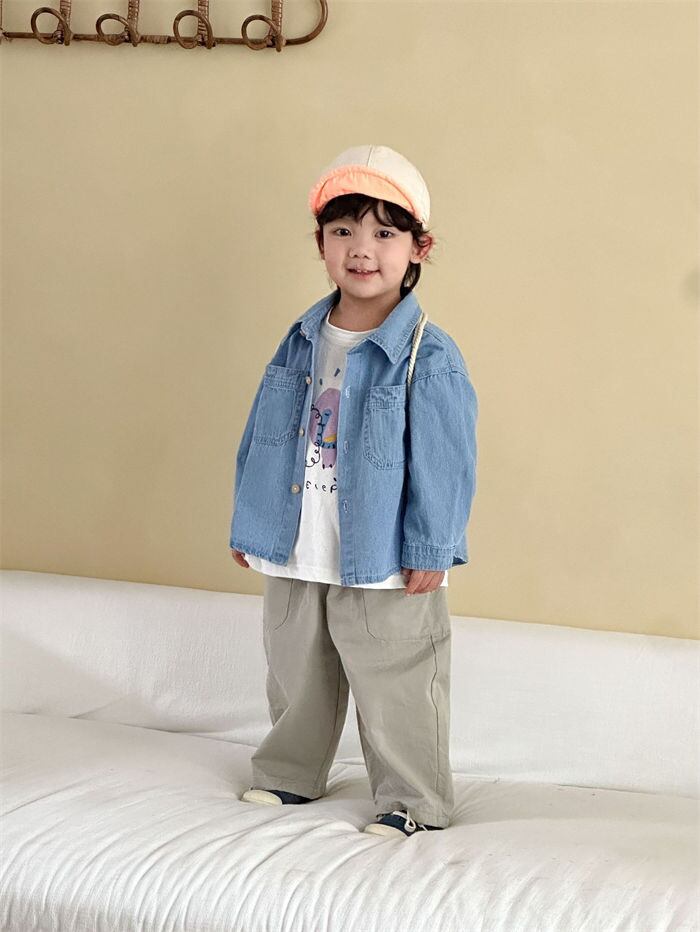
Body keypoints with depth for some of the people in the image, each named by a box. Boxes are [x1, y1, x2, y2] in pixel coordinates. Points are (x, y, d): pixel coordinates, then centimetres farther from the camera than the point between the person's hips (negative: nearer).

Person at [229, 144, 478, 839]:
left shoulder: (429, 356, -14)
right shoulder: (300, 343, 3)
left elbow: (444, 463, -13)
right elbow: (261, 439, 11)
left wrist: (429, 551, -13)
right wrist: (248, 524, 12)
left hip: (383, 566, -5)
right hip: (295, 558, 6)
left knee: (395, 691, 5)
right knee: (296, 677, 21)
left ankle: (412, 799, 21)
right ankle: (289, 774, 40)